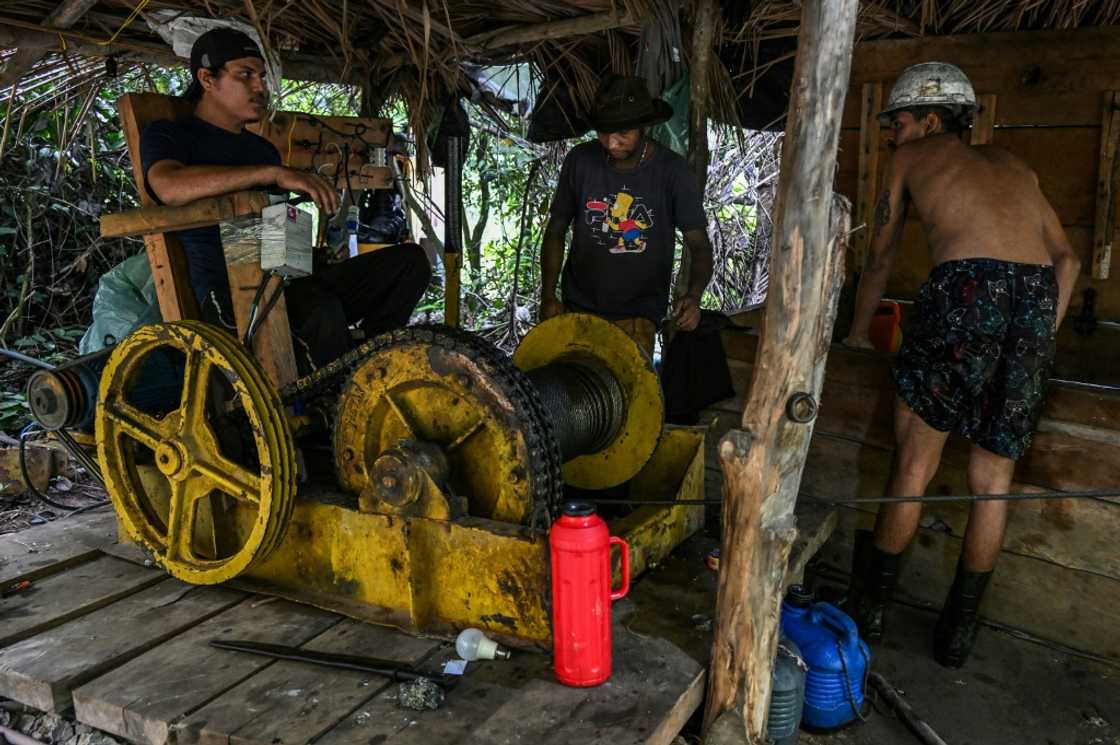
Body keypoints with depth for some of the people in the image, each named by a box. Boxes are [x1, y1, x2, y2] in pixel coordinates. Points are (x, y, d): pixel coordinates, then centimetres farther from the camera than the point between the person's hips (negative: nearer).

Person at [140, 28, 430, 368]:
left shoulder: (262, 147, 27)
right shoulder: (168, 135, 5)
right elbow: (170, 187, -21)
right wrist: (274, 173, -26)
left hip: (294, 280, 7)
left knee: (410, 259, -7)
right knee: (323, 311, -39)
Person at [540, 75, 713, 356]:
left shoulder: (672, 171, -13)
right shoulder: (580, 161, -7)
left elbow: (699, 244, -11)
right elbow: (556, 231, 2)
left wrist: (693, 295, -30)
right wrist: (548, 295, -4)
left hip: (637, 315, -2)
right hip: (577, 306, 2)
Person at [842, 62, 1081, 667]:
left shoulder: (913, 157, 20)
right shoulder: (1013, 165, 31)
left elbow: (880, 258, 25)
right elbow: (1066, 259, 27)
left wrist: (858, 334, 36)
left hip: (966, 289, -4)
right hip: (1036, 297, 5)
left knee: (913, 466, 6)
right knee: (992, 479, 12)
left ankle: (867, 609, 18)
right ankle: (958, 629, 22)